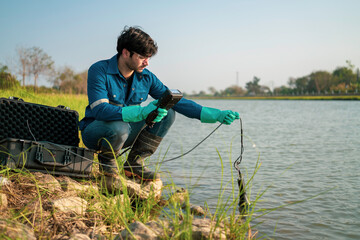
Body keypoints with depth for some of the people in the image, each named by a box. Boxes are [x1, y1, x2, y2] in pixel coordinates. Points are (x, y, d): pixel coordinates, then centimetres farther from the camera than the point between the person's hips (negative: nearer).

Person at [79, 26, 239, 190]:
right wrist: (142, 112, -44)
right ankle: (106, 162, -5)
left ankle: (134, 164, -4)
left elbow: (176, 101, -3)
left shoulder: (146, 77, -3)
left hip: (127, 131, 5)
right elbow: (100, 110, -32)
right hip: (94, 132, -5)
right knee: (119, 127, -40)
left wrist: (216, 115, -13)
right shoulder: (99, 71, -19)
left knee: (167, 113, -12)